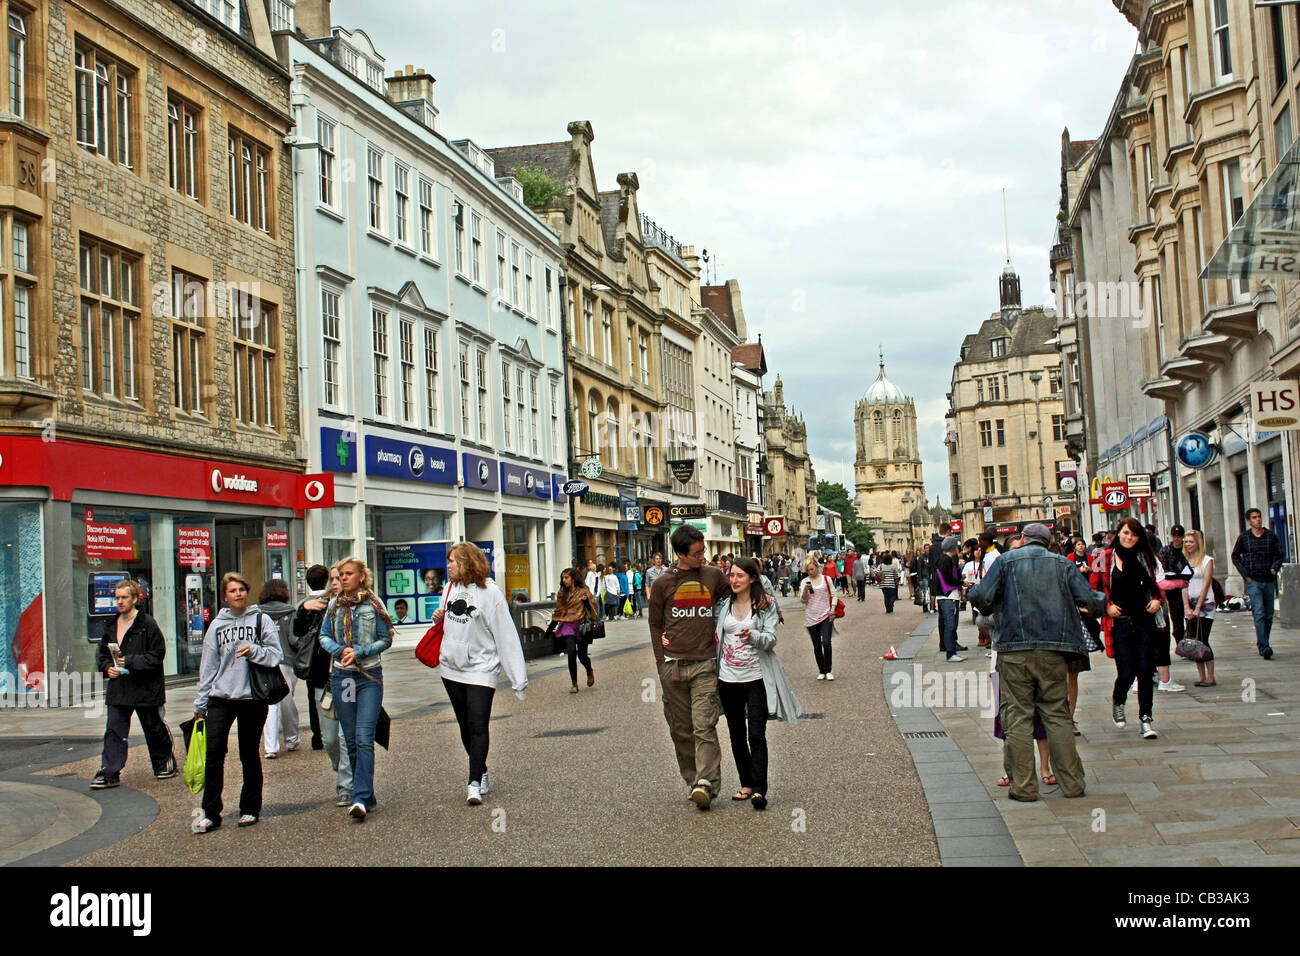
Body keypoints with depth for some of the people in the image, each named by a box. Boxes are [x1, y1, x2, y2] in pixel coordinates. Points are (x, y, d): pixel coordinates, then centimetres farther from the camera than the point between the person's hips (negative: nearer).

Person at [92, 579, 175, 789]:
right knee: (114, 731, -2)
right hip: (118, 687, 5)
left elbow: (157, 654, -13)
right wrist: (107, 667, -2)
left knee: (154, 728, 11)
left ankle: (166, 763, 30)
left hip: (145, 687, -5)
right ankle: (109, 774, -2)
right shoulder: (111, 625, 9)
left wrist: (130, 661, -21)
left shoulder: (147, 624, -11)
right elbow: (102, 653, 18)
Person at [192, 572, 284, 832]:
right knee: (213, 753, -7)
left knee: (249, 756, 8)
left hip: (252, 697, -2)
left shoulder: (261, 619, 1)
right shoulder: (217, 625, 8)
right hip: (221, 697, 2)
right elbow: (208, 665, 10)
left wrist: (254, 651, -20)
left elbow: (276, 655, -2)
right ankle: (210, 813, 0)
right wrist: (201, 703, 9)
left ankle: (250, 809, 21)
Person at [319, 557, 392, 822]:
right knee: (351, 741, 7)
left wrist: (359, 652, -13)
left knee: (364, 738, -14)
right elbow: (324, 636, 13)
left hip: (370, 677, -4)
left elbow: (386, 639, -1)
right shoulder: (334, 605, 9)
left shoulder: (373, 603, -2)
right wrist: (339, 650, -7)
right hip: (341, 677, 4)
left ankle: (361, 799, -17)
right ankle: (367, 798, 17)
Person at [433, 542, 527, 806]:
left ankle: (475, 783, -8)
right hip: (452, 668, 7)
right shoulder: (452, 589, 9)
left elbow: (505, 635, -12)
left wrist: (518, 678, -14)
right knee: (465, 725, 12)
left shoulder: (489, 592, -11)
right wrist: (439, 619, -1)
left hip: (480, 668, -7)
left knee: (478, 726, -11)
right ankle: (481, 773, 26)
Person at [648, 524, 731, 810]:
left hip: (705, 664, -1)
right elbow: (655, 624, 11)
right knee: (681, 729, 6)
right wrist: (662, 662, 4)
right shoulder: (663, 584, 5)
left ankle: (706, 783, -16)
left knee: (704, 726, -12)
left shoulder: (714, 576, 6)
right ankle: (693, 781, 16)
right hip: (673, 665, 1)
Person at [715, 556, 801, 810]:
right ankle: (746, 784, 21)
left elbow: (771, 640, -9)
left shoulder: (766, 604, -3)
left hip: (757, 678, -4)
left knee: (756, 734, -9)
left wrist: (752, 635, -30)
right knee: (736, 734, 10)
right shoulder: (723, 604, 6)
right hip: (728, 678, 4)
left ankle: (759, 789, -8)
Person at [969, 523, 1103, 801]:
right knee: (1057, 714, 10)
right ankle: (1072, 783, 10)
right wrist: (1100, 603, 25)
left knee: (1018, 717, 2)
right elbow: (1090, 599, 2)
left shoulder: (1006, 560, 4)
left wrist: (990, 610, 16)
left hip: (1015, 649, -2)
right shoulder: (1062, 563, 9)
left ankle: (1024, 786, 2)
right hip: (1053, 650, 2)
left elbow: (981, 596, -6)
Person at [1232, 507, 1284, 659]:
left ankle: (1262, 644, 24)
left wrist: (1274, 568, -9)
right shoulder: (1244, 537, 3)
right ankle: (1264, 647, -21)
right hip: (1253, 581, -3)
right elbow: (1235, 556, 12)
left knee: (1268, 616, 8)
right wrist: (1245, 574, 2)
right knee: (1259, 614, -15)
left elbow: (1278, 555, 11)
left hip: (1269, 581, 3)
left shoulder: (1271, 536, 7)